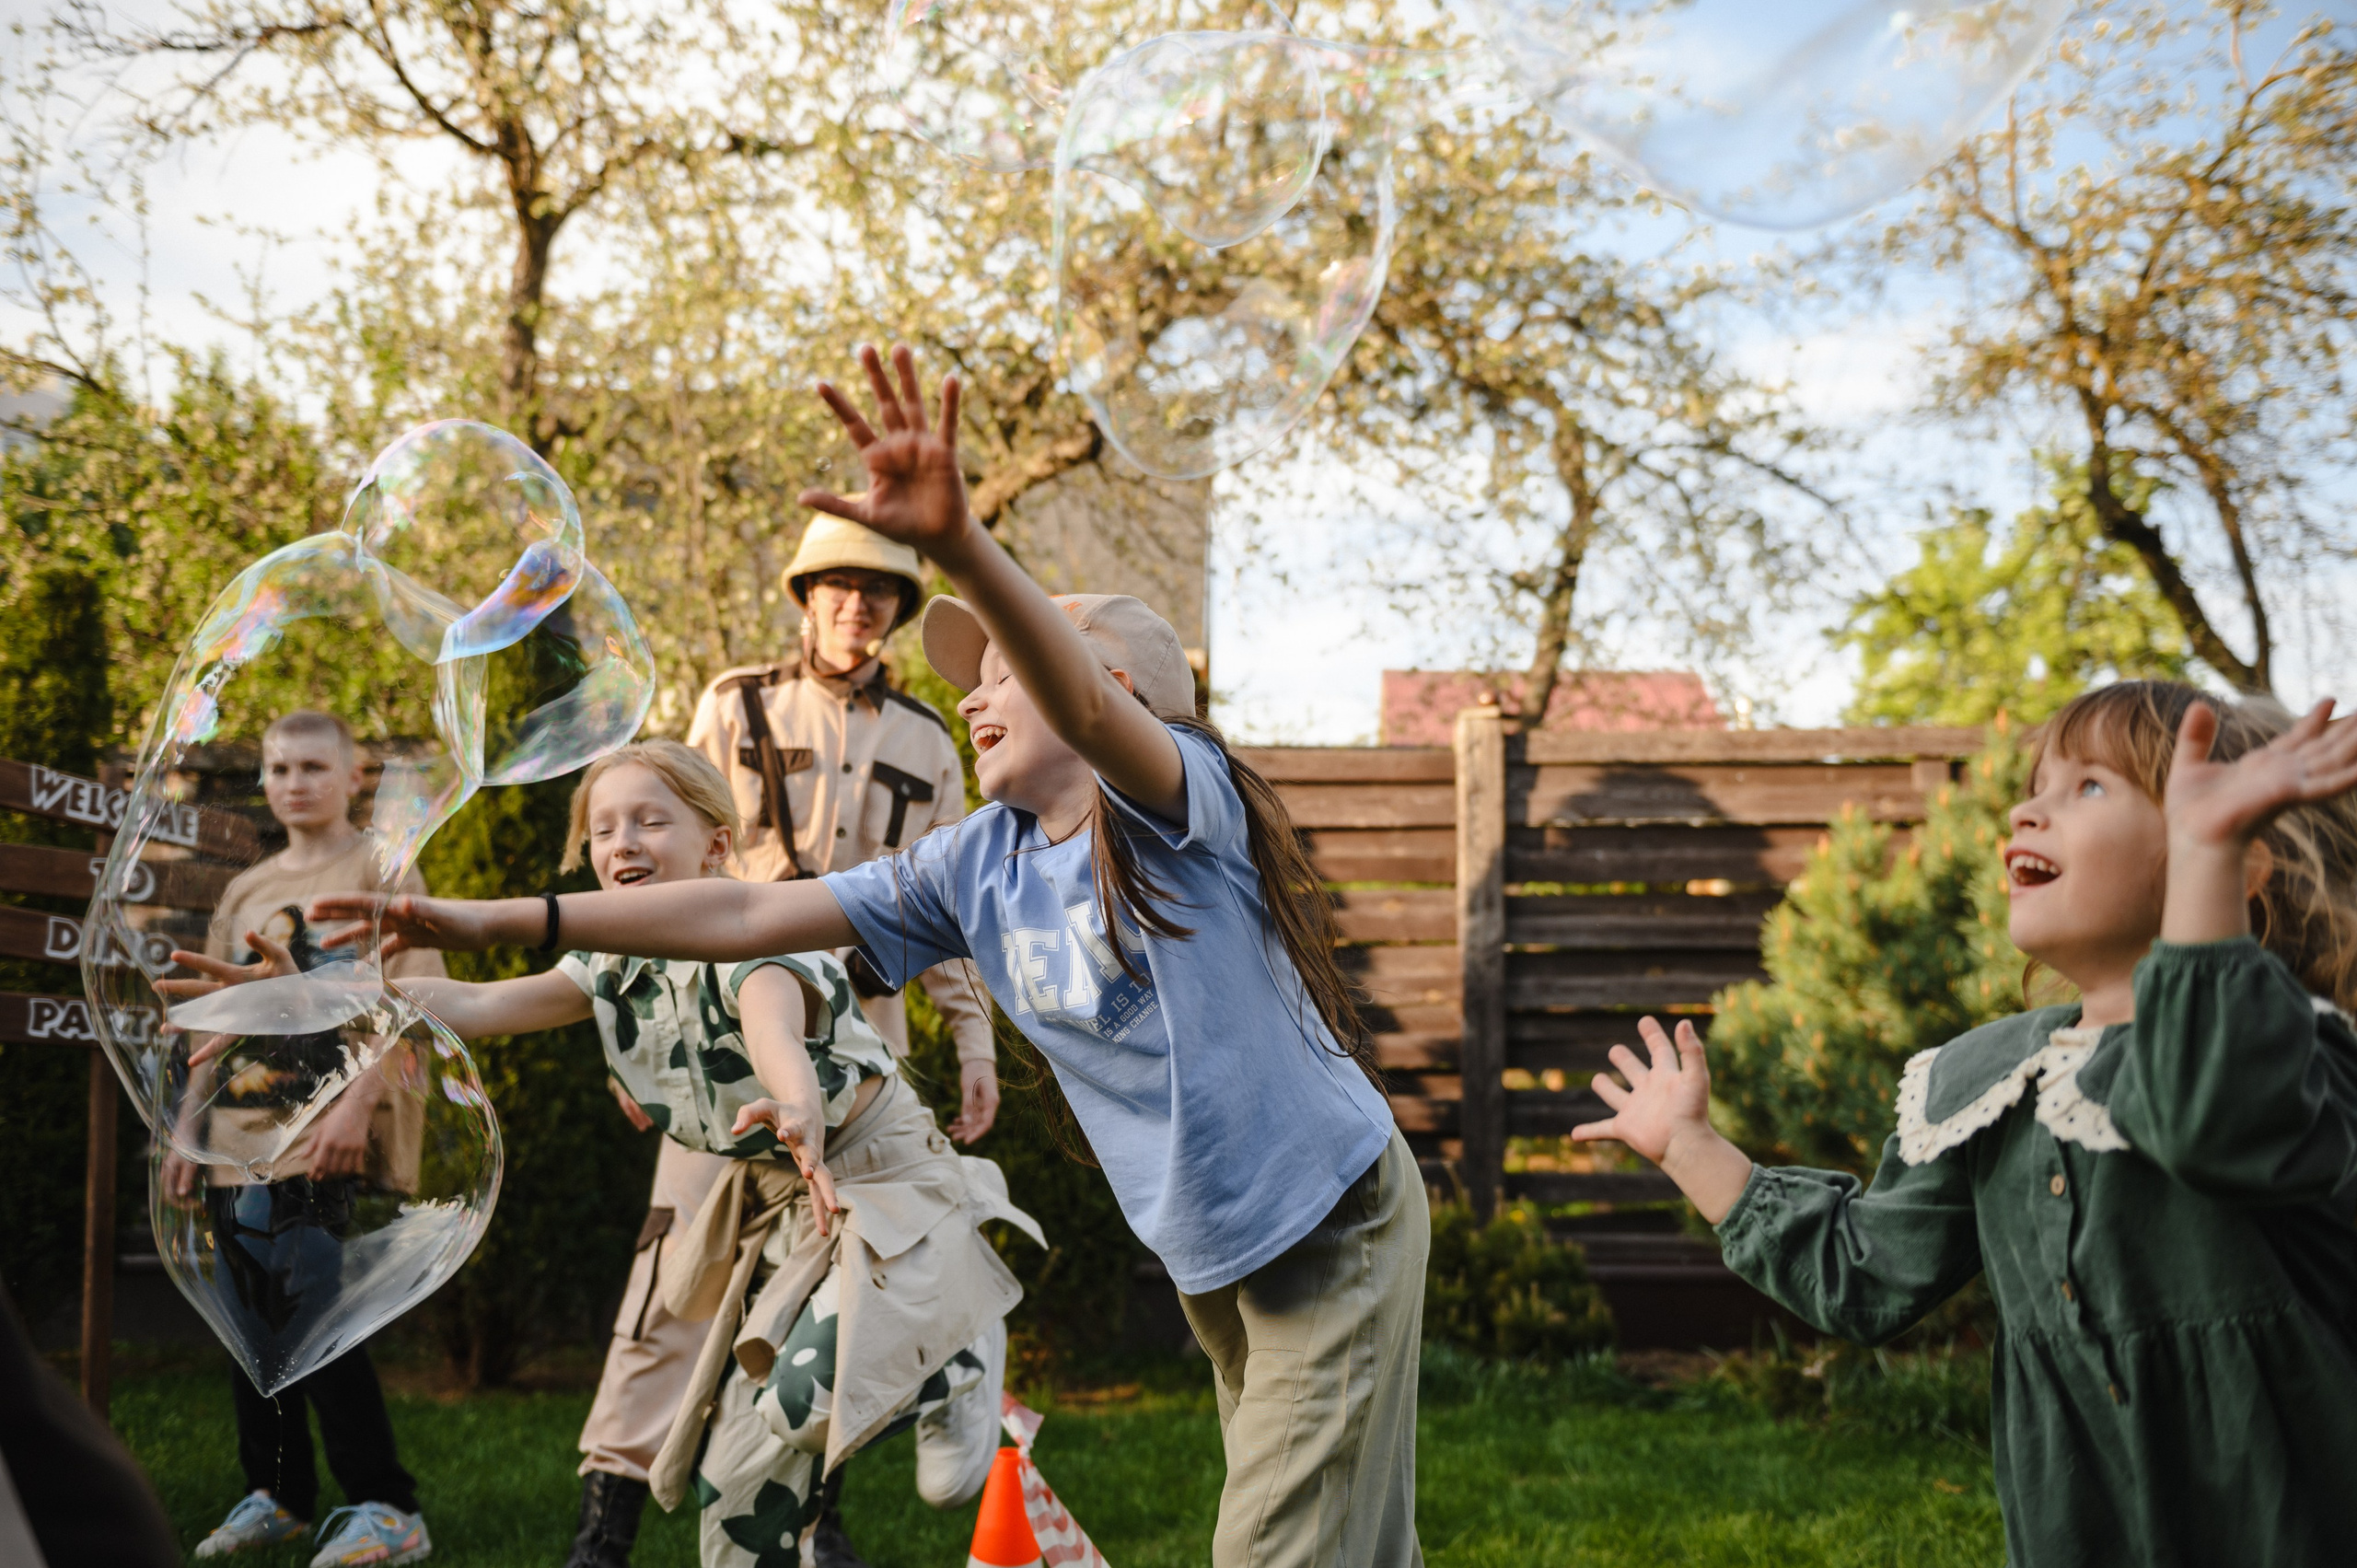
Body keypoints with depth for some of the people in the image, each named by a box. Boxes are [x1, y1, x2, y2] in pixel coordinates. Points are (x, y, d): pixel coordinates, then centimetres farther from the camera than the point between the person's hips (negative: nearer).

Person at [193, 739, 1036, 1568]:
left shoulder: (755, 938, -22)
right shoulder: (617, 969, 1)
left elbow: (776, 1034, -45)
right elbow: (473, 1006, -8)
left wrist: (797, 1108, -68)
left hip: (887, 1192, -7)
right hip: (777, 1207, 7)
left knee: (802, 1404, -28)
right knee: (736, 1455, 3)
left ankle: (957, 1360, 0)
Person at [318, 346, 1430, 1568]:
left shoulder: (1181, 802, -18)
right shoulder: (978, 866, 1)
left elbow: (1086, 706, -41)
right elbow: (754, 915, -1)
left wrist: (961, 545, -60)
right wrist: (505, 920, -6)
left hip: (1335, 1220, -6)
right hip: (1212, 1259, 6)